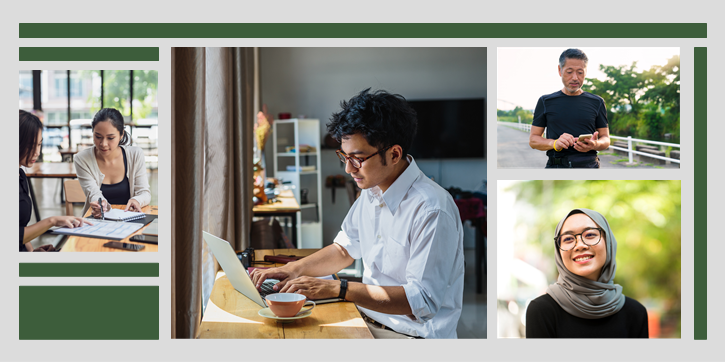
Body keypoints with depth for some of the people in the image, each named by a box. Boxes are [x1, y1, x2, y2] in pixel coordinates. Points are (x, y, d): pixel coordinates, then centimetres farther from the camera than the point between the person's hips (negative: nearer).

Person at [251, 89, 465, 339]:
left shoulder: (432, 210, -24)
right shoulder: (372, 191, 4)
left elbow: (421, 300, -26)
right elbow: (345, 249, 18)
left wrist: (336, 288, -27)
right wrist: (292, 270, 2)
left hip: (410, 334, -8)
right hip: (367, 319, 8)